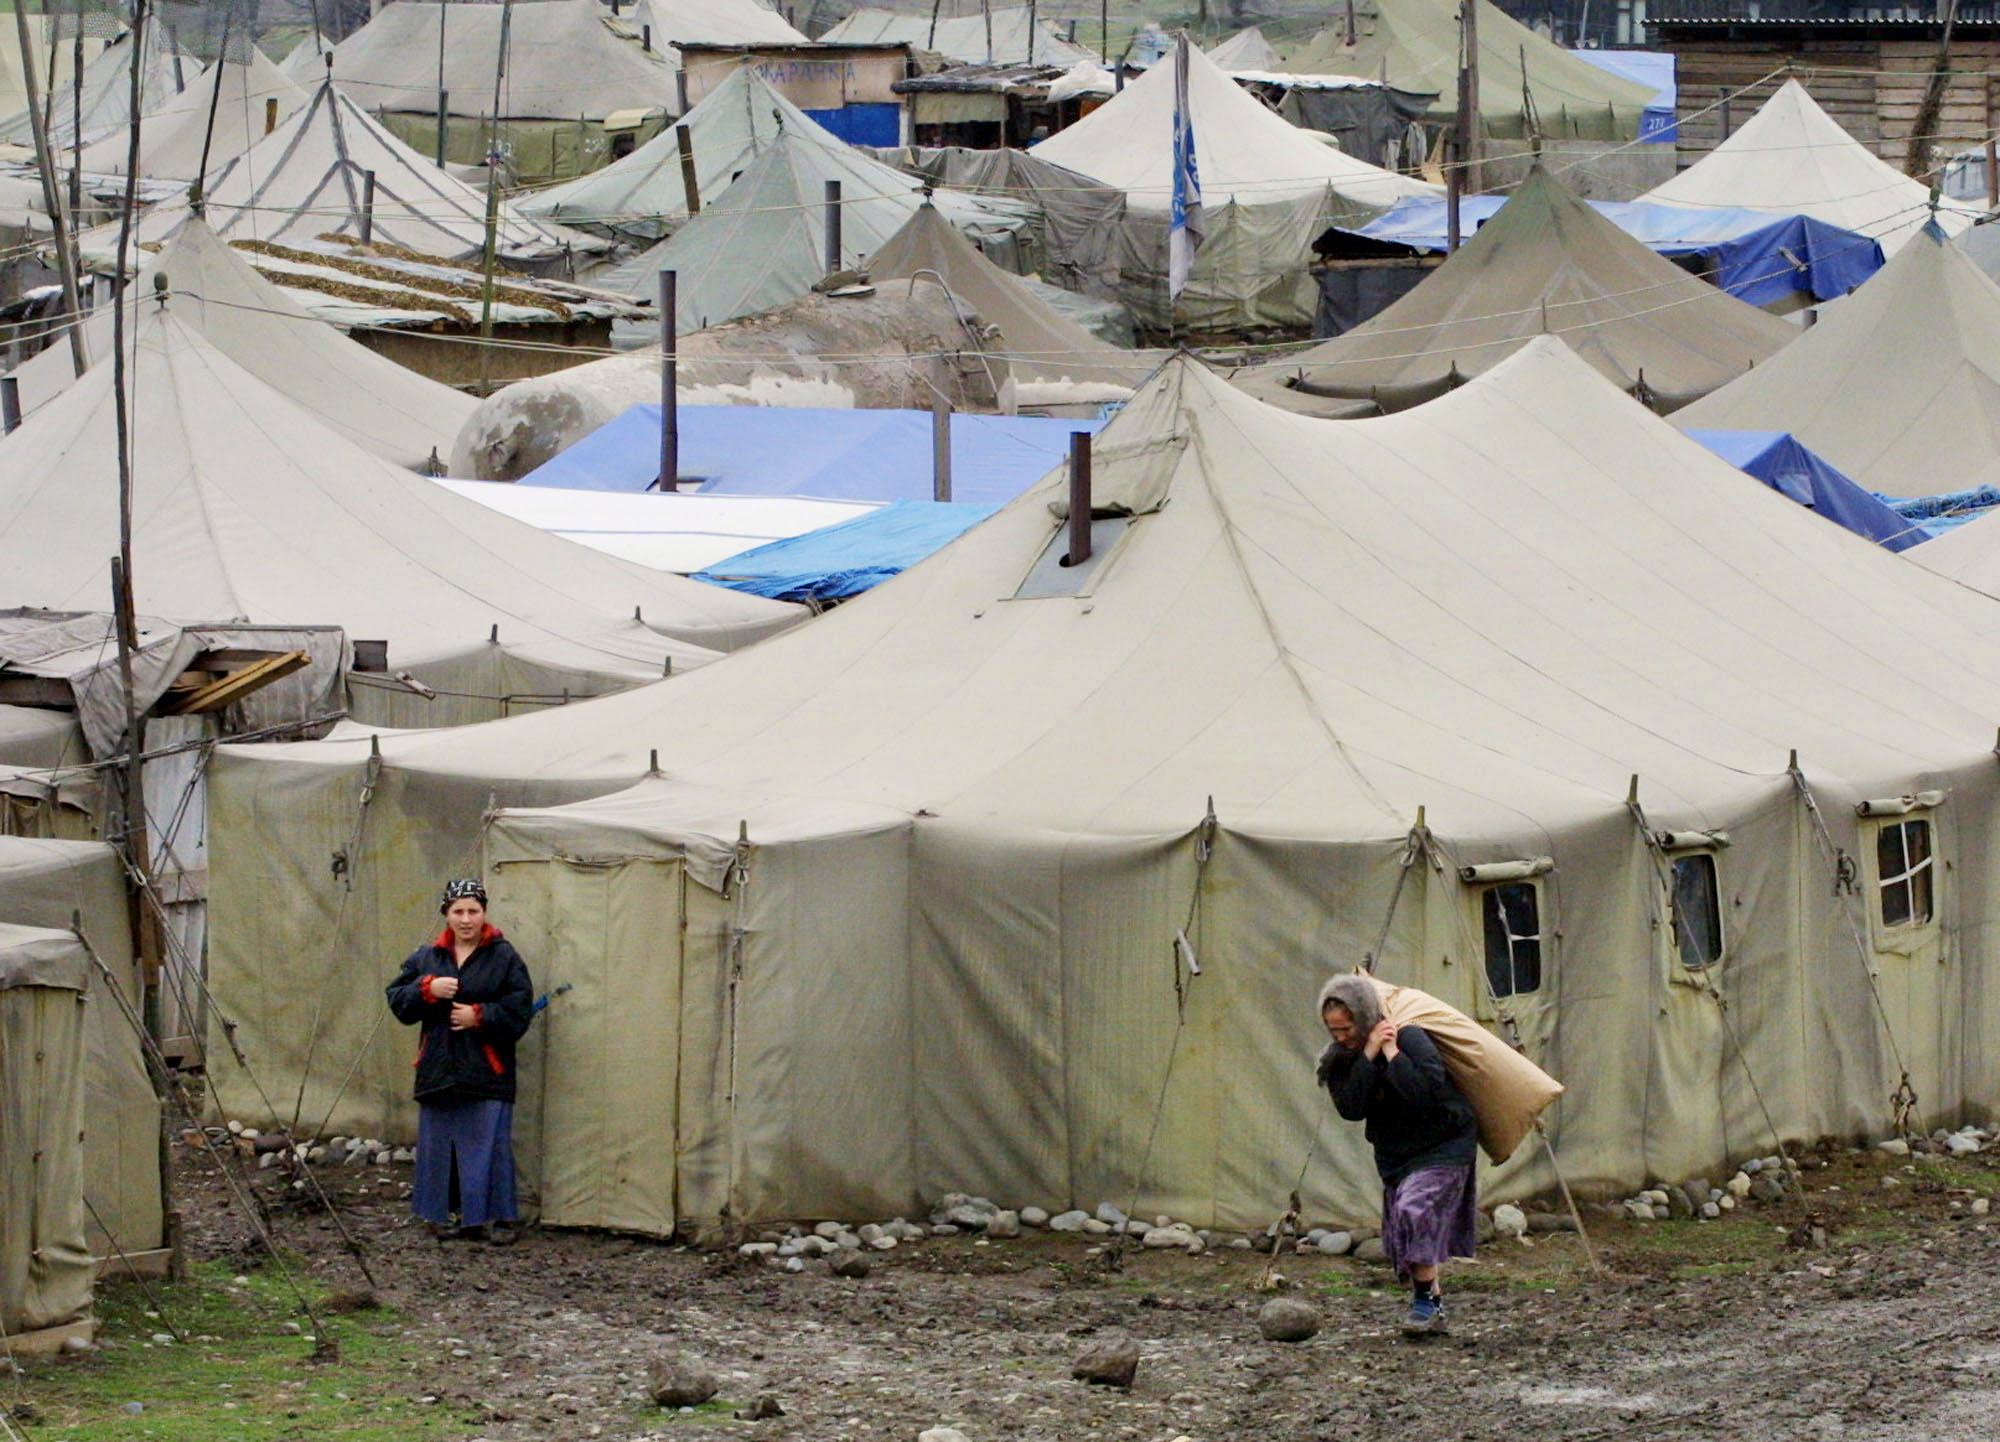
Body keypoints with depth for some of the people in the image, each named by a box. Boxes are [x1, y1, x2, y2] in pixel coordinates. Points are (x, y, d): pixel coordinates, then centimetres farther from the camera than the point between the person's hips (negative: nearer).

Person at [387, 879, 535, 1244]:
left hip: (486, 1073, -3)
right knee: (441, 1143, 6)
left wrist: (479, 1017, -15)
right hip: (438, 1070, 3)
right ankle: (448, 1212, 17)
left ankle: (497, 1215, 5)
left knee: (490, 1143, -3)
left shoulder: (504, 957, 0)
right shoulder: (426, 957, 10)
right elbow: (397, 1000, 6)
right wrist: (428, 989, -12)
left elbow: (519, 1009, -5)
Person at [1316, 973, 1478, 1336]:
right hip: (1395, 1153, 7)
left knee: (1414, 1211, -25)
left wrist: (1391, 1052, -30)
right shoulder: (1342, 1058, -2)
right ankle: (1433, 1307, 20)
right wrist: (1369, 1056, -24)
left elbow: (1426, 1091, -35)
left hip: (1443, 1146, -7)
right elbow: (1349, 1107, -18)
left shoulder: (1410, 1038, -20)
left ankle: (1426, 1301, -15)